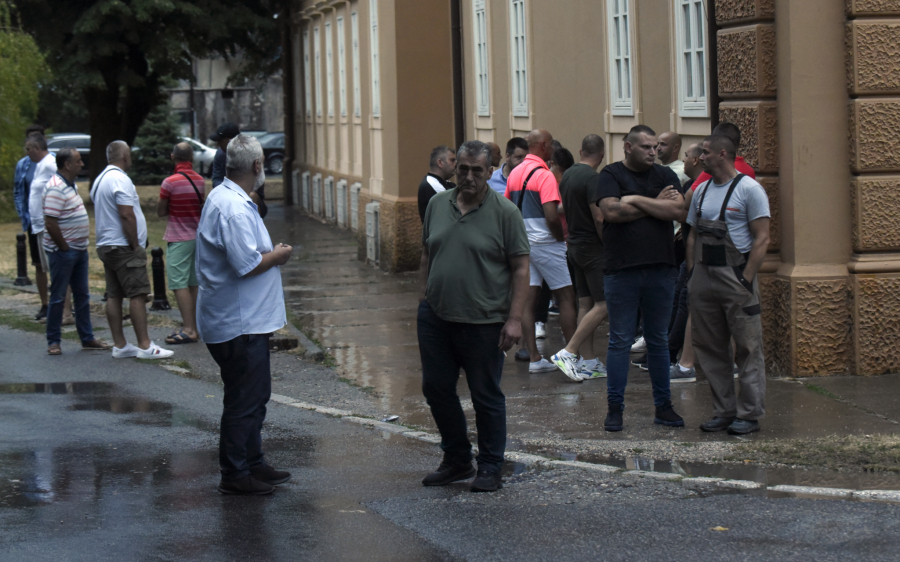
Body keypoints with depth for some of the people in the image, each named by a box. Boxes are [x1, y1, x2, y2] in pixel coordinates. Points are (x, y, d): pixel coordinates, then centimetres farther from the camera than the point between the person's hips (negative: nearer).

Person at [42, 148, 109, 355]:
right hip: (63, 252, -10)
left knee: (82, 295, 14)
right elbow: (50, 223, -24)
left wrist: (82, 244, 13)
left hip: (79, 250, 10)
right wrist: (64, 246, -17)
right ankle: (53, 342, 7)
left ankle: (87, 338, 21)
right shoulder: (56, 188, -19)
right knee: (58, 297, -1)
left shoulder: (70, 185, 13)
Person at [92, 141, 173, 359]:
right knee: (138, 294, -9)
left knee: (114, 296, 7)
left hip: (105, 246, 10)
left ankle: (119, 345, 8)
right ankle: (145, 346, -11)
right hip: (123, 247, -10)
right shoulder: (120, 179, -15)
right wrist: (136, 245, -15)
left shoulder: (100, 180, 17)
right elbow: (127, 215, -21)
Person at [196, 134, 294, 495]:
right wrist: (279, 255, -12)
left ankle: (253, 464, 28)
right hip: (239, 324, -11)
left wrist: (272, 253, 15)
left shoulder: (225, 198, 13)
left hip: (246, 321, 11)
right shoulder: (233, 208, -22)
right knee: (243, 401, -3)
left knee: (255, 395, 19)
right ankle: (234, 475, 4)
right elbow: (247, 264, -27)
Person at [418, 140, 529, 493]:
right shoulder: (438, 205, 8)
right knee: (436, 390, 10)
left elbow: (520, 268, -8)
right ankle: (456, 460, 25)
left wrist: (514, 319, -14)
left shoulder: (504, 212, -7)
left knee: (486, 397, 3)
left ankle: (490, 469, 15)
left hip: (483, 322, -5)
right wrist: (422, 301, 12)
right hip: (436, 318, 5)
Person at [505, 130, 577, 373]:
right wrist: (562, 237, -7)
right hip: (545, 243, -7)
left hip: (522, 243, 7)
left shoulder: (515, 173, 10)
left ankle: (534, 358, 3)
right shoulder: (544, 175, -15)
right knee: (566, 297, 2)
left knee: (527, 300, 4)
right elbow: (551, 216, -23)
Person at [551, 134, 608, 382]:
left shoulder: (567, 175, 10)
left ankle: (589, 362, 11)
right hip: (593, 248, -9)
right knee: (603, 305, -6)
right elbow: (599, 217, -22)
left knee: (585, 303, 11)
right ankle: (568, 353, -11)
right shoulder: (591, 178, -18)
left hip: (574, 246, 9)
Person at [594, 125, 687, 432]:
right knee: (620, 340, 0)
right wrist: (656, 204, -7)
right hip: (621, 269, -3)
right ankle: (615, 407, 7)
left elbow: (678, 211, -5)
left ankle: (663, 406, 17)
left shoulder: (665, 176, 10)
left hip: (661, 269, 3)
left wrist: (636, 200, -9)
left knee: (659, 340, 10)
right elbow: (611, 212, -15)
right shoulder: (611, 175, 1)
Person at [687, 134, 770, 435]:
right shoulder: (702, 190, 14)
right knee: (710, 348, 8)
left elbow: (762, 238, -10)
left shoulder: (749, 189, -6)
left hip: (735, 276, -7)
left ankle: (750, 413, 1)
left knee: (747, 348, -3)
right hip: (704, 276, 7)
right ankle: (723, 411, 16)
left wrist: (746, 279, -16)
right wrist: (693, 272, 9)